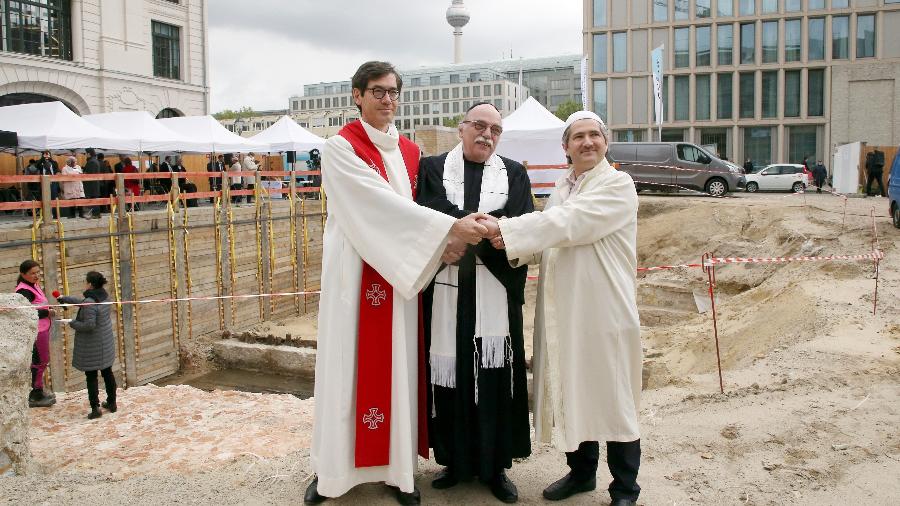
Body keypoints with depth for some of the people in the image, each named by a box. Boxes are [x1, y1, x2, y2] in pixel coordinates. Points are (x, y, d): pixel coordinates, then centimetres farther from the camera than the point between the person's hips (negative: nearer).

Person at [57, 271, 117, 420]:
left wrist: (73, 323, -10)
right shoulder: (103, 296, 2)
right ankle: (111, 403, 27)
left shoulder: (90, 302, -25)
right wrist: (65, 299, 27)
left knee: (91, 377, 3)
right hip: (106, 344, 8)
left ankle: (95, 408, 6)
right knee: (107, 373, 16)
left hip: (91, 347, -8)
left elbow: (89, 325, -27)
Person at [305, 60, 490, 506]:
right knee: (349, 365, 3)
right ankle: (331, 467, 19)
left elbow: (413, 207, 10)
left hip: (401, 276, 5)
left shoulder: (409, 152, 12)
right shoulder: (341, 147, -7)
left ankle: (396, 466, 19)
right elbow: (384, 203, -20)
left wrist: (441, 244, -12)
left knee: (397, 367, 8)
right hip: (356, 274, -5)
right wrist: (450, 228, -27)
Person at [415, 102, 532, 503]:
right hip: (447, 290, 0)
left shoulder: (515, 174, 11)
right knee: (450, 374, 4)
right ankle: (454, 460, 20)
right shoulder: (432, 168, 8)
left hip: (496, 293, 1)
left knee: (495, 375, 3)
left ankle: (495, 466, 16)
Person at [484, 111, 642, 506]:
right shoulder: (561, 189, 14)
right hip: (563, 309, 6)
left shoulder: (617, 184, -8)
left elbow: (567, 223, -21)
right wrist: (513, 242, -11)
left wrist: (504, 229, -22)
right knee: (572, 393, 15)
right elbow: (549, 238, 10)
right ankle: (581, 471, 33)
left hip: (603, 310, -6)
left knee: (612, 397, 4)